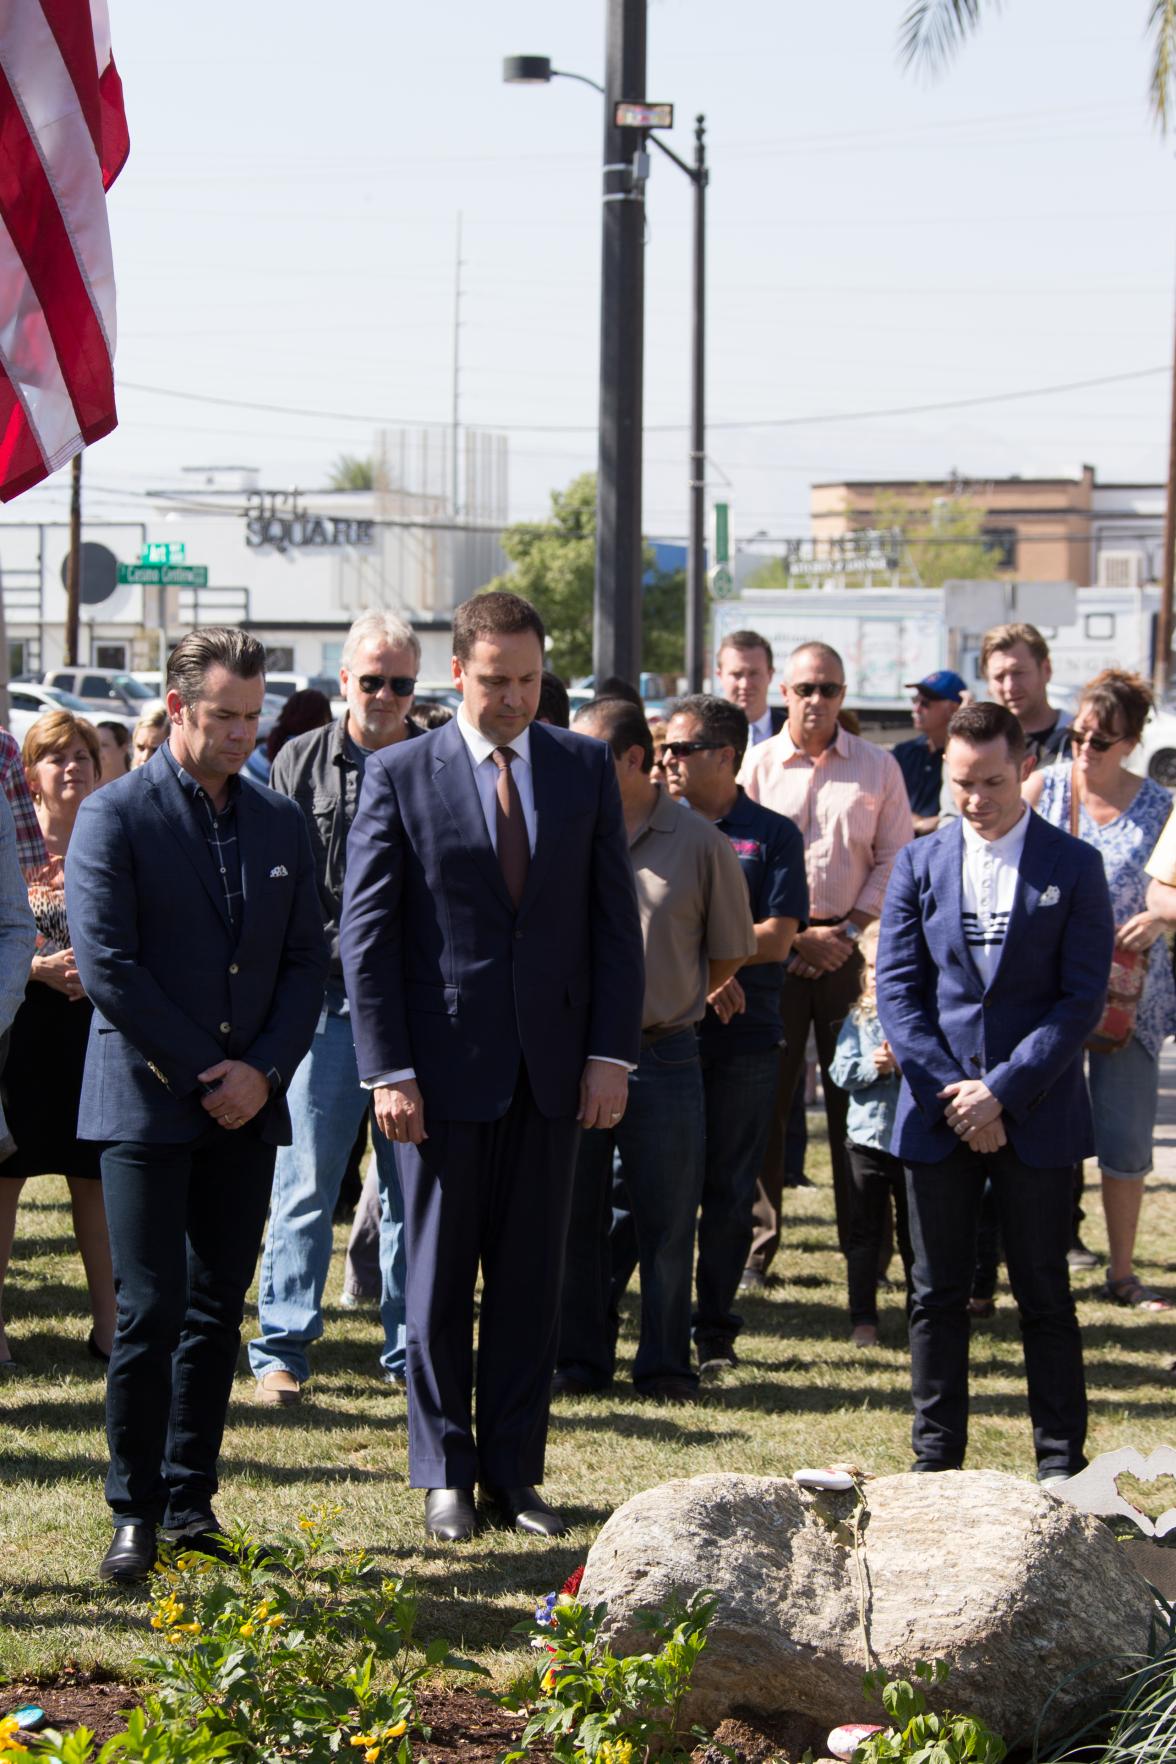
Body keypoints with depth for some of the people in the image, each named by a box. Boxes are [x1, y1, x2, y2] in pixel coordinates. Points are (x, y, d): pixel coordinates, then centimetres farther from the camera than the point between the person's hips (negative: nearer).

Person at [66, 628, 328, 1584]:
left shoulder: (281, 822, 11)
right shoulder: (115, 816, -4)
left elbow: (308, 961, 11)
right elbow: (106, 965, -10)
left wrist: (264, 1070, -5)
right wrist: (202, 1073, -11)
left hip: (247, 1108, 4)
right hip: (148, 1104, -4)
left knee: (218, 1314, 7)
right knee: (151, 1313, -7)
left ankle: (191, 1503, 14)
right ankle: (135, 1512, 2)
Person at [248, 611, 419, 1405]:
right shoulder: (302, 762, 4)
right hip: (328, 998, -1)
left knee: (413, 1184, 7)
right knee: (306, 1183, 0)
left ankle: (411, 1349, 16)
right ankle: (282, 1348, 6)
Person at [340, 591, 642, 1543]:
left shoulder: (585, 767, 6)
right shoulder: (401, 774, -3)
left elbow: (615, 919, 7)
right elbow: (366, 930, -4)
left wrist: (612, 1052, -2)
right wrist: (388, 1070, -9)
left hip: (552, 1069, 2)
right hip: (445, 1063, -2)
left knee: (532, 1280, 6)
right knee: (440, 1278, 5)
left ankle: (515, 1471, 15)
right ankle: (445, 1473, 15)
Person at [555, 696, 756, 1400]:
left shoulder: (699, 843, -1)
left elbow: (729, 953, 9)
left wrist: (666, 1006, 9)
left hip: (664, 1057, -1)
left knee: (667, 1221, 4)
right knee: (574, 1215, 6)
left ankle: (666, 1364, 15)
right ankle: (580, 1359, 17)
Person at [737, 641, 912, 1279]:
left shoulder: (878, 767, 8)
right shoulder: (756, 764, 5)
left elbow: (895, 860, 5)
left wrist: (848, 931, -6)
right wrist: (797, 935, -6)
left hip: (852, 945, 0)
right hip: (773, 945, 0)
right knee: (766, 1095, -1)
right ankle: (755, 1244, 6)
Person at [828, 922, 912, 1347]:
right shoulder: (860, 1018, 4)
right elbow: (842, 1070, -1)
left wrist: (905, 1064, -26)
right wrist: (872, 1067, -18)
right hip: (867, 1136, 2)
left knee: (915, 1233, 9)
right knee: (864, 1233, 6)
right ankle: (863, 1318, 11)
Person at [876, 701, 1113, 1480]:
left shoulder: (1073, 867, -1)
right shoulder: (920, 864, 6)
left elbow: (1084, 997, -6)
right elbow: (897, 988, 3)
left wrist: (1003, 1091, -13)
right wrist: (951, 1094, -7)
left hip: (1036, 1114, -2)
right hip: (938, 1113, 2)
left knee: (1044, 1293, 3)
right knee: (938, 1293, 6)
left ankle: (1061, 1463, 10)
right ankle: (936, 1460, 14)